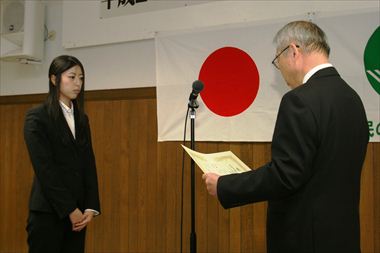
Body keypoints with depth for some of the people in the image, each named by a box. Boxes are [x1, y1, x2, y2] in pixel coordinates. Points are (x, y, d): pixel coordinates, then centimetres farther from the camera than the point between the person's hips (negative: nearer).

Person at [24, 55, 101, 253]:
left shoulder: (82, 119, 13)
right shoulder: (36, 117, -6)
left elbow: (89, 164, 7)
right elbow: (44, 168, -12)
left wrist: (91, 207, -4)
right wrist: (69, 210, -13)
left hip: (77, 211, 6)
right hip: (48, 211, -5)